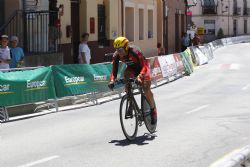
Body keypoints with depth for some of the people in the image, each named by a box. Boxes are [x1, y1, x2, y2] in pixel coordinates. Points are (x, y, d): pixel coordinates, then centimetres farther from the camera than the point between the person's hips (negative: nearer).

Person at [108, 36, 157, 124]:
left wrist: (139, 76, -58)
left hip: (142, 68, -4)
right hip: (131, 68, 4)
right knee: (126, 76, -28)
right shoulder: (116, 55, -23)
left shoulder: (135, 52, -36)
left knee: (146, 89, -16)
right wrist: (112, 80, -41)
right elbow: (114, 69, -22)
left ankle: (153, 110, 5)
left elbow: (144, 66, -41)